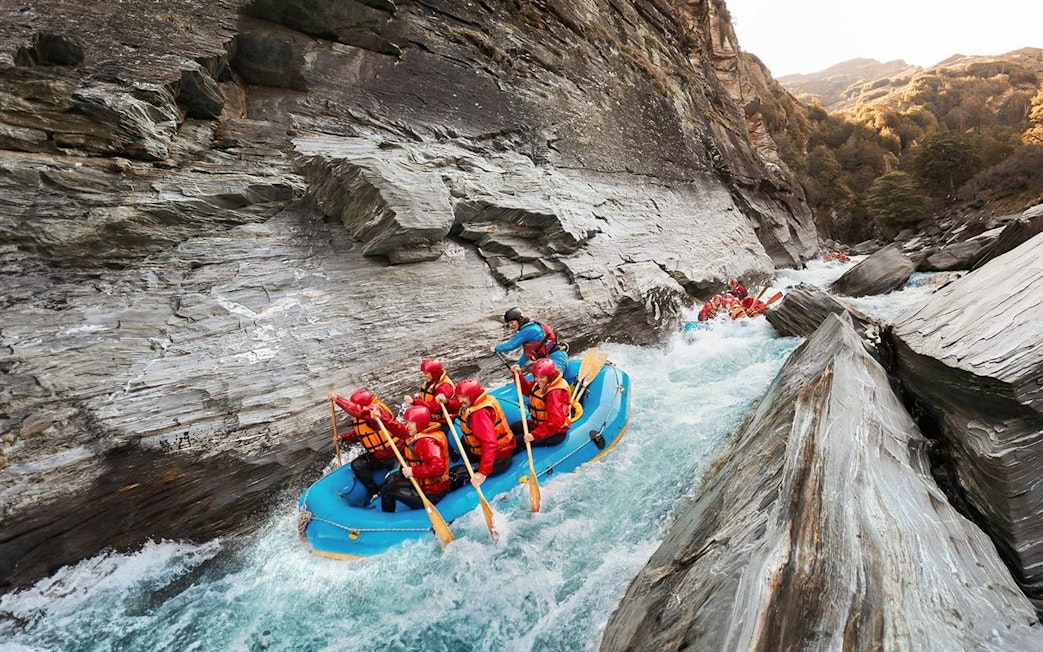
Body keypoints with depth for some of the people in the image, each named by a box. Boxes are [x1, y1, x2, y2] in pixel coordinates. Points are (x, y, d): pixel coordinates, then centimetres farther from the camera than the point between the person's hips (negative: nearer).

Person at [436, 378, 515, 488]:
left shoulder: (479, 413, -30)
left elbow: (490, 445, -36)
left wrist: (483, 472, -41)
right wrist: (446, 402, -10)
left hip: (498, 459, -10)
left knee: (453, 476, -16)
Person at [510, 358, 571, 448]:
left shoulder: (555, 393, -27)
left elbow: (555, 421, -34)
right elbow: (526, 389, 15)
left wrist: (535, 435, -35)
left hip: (555, 433, -10)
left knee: (515, 441, -20)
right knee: (514, 427, 18)